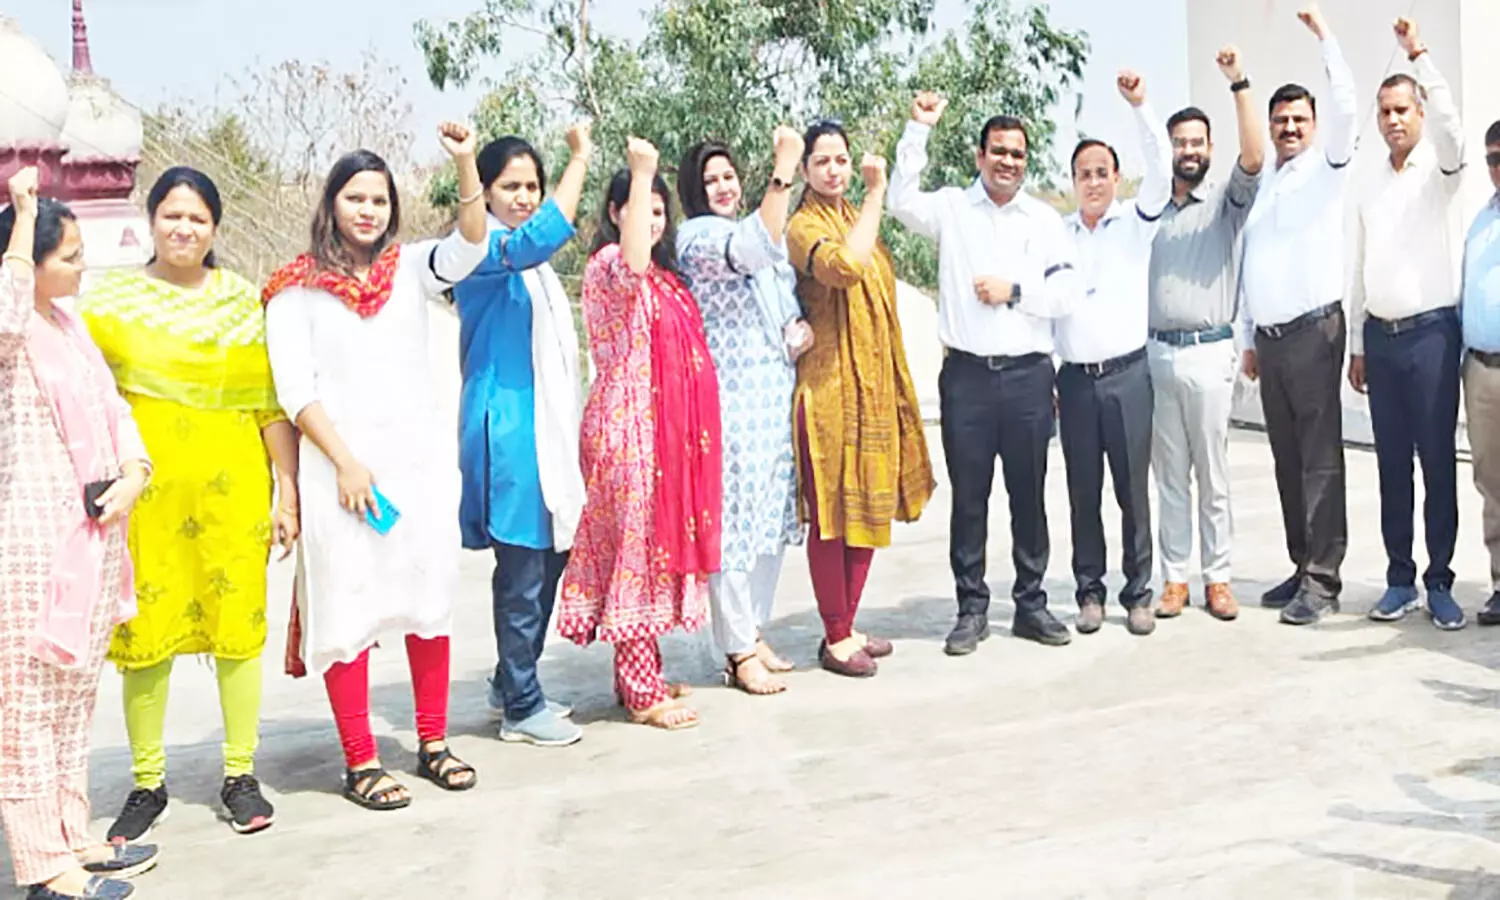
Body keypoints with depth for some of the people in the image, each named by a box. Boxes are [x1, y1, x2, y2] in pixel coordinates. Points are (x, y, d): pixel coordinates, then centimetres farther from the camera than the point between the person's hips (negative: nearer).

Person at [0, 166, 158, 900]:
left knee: (74, 694, 17)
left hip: (90, 534, 9)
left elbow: (111, 408, 15)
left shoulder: (69, 323, 13)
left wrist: (133, 473, -3)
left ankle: (72, 839, 29)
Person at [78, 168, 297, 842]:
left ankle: (240, 775, 17)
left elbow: (272, 404, 7)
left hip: (231, 484, 1)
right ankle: (147, 784, 18)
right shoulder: (109, 299, 6)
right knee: (145, 632, 3)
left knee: (238, 625, 3)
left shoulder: (243, 301, 8)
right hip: (145, 486, 0)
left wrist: (286, 490, 4)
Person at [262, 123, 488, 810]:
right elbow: (294, 389, -3)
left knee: (431, 599, 7)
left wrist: (465, 165, -21)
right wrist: (345, 462, -11)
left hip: (422, 457, 3)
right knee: (347, 609, -3)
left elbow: (469, 249, -9)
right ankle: (360, 761, 6)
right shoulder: (297, 288, 3)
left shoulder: (409, 268, 10)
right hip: (340, 465, -3)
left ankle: (433, 744, 18)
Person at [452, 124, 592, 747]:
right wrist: (580, 159, -27)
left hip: (546, 425, 9)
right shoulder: (483, 247, -10)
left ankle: (511, 684, 25)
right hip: (507, 429, -9)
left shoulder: (529, 261, 19)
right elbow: (539, 239, -33)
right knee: (522, 568, -5)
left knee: (552, 556, 12)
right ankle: (520, 708, 5)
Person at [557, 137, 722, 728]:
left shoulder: (664, 275, 19)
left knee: (657, 543, 12)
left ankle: (640, 676, 21)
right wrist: (641, 173, -32)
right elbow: (632, 263, -35)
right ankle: (642, 695, 1)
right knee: (634, 545, -5)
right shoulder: (606, 266, -9)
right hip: (627, 425, -9)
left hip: (665, 428, 9)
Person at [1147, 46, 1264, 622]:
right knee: (1170, 476, 7)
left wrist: (1240, 84, -20)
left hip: (1209, 353, -3)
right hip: (1157, 354, 3)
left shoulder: (1226, 200, 3)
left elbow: (1255, 158, -16)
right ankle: (1174, 577, 13)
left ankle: (1217, 578, 11)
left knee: (1213, 475, 3)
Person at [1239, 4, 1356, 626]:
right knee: (1287, 459, 8)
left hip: (1314, 330, -6)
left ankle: (1323, 579, -6)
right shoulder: (1260, 188, 19)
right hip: (1269, 337, 6)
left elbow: (1347, 106, -15)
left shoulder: (1325, 168, 3)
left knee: (1320, 457, -7)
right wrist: (1249, 341, 16)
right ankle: (1302, 567, 14)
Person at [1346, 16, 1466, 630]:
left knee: (1438, 460, -2)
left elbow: (1450, 126, -23)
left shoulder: (1438, 170, 1)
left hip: (1431, 331, -4)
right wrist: (1356, 344, 12)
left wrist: (1419, 55, -29)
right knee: (1391, 463, 7)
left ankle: (1439, 581, 5)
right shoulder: (1367, 186, 14)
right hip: (1380, 335, 4)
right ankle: (1400, 579, 13)